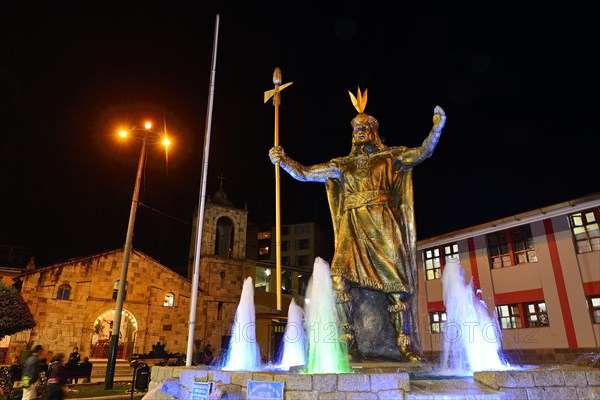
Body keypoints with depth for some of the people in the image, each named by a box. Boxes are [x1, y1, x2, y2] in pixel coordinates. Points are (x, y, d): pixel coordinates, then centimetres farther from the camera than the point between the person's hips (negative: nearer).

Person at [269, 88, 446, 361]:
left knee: (397, 284, -8)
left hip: (383, 226, -1)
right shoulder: (342, 164, 20)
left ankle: (406, 346, 3)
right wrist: (283, 160, 0)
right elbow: (304, 174, 15)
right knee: (340, 278, -20)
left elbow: (422, 153, 6)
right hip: (353, 227, 1)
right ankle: (347, 343, -12)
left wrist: (437, 126, -7)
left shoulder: (390, 157, 17)